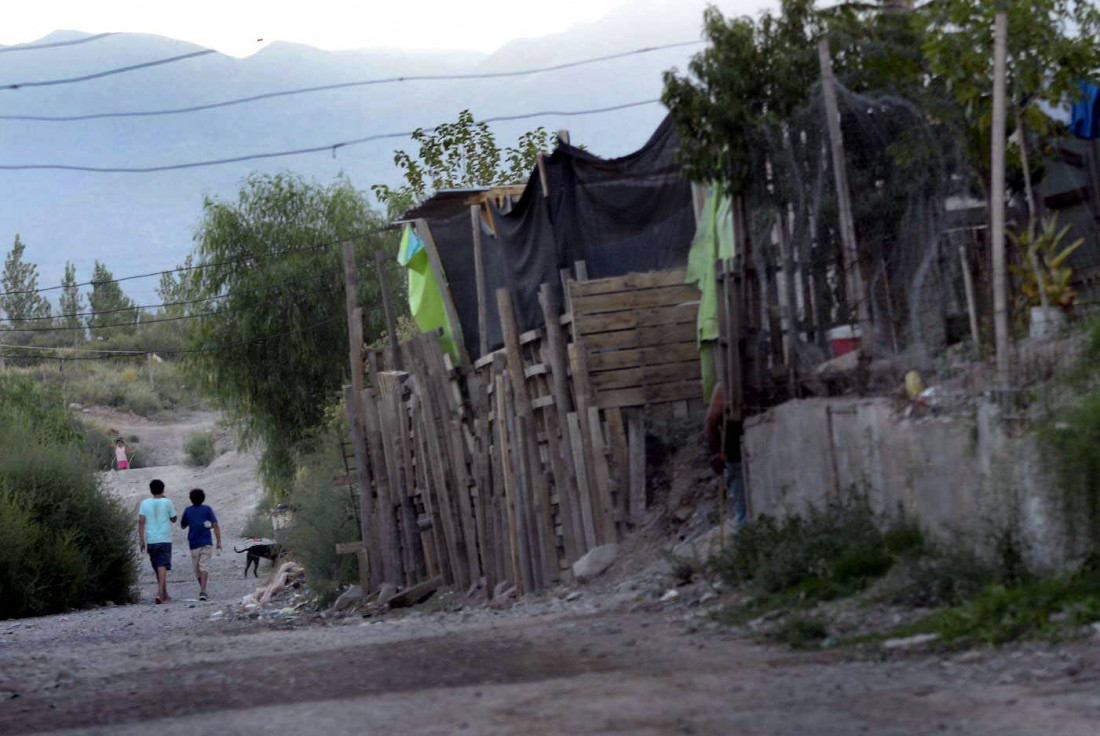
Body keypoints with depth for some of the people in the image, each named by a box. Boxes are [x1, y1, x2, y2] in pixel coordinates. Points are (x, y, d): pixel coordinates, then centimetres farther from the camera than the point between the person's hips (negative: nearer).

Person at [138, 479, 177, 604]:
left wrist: (142, 541, -1)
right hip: (164, 540, -3)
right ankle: (160, 592, -26)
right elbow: (173, 519, 9)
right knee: (162, 566, -8)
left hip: (150, 541, 3)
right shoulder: (167, 503, -2)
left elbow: (141, 521, -3)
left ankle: (165, 594, 25)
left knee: (157, 568, 14)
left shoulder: (145, 503, 2)